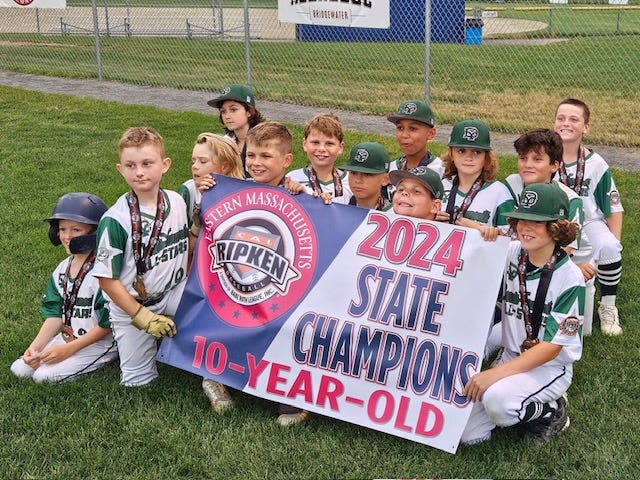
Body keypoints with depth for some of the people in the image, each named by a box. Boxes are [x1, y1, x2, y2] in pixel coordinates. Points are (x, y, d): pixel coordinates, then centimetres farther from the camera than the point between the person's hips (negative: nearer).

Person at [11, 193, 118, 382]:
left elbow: (107, 324, -20)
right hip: (66, 338, 8)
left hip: (98, 344, -7)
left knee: (44, 375, -16)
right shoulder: (62, 269, 3)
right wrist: (36, 346, -9)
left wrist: (69, 349, -19)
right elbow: (55, 314, 5)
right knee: (19, 369, 2)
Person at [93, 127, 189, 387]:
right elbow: (107, 279, -16)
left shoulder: (177, 202, -8)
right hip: (130, 304, -3)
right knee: (138, 381, 5)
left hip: (173, 293, 3)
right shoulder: (115, 219, -21)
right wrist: (143, 317, -16)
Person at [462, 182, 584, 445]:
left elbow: (552, 347, -18)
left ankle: (551, 410, -3)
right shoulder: (510, 253, -4)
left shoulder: (569, 277, -17)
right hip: (511, 359, 5)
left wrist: (495, 374, -26)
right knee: (466, 433, -10)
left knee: (496, 400, -34)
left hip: (550, 368, -5)